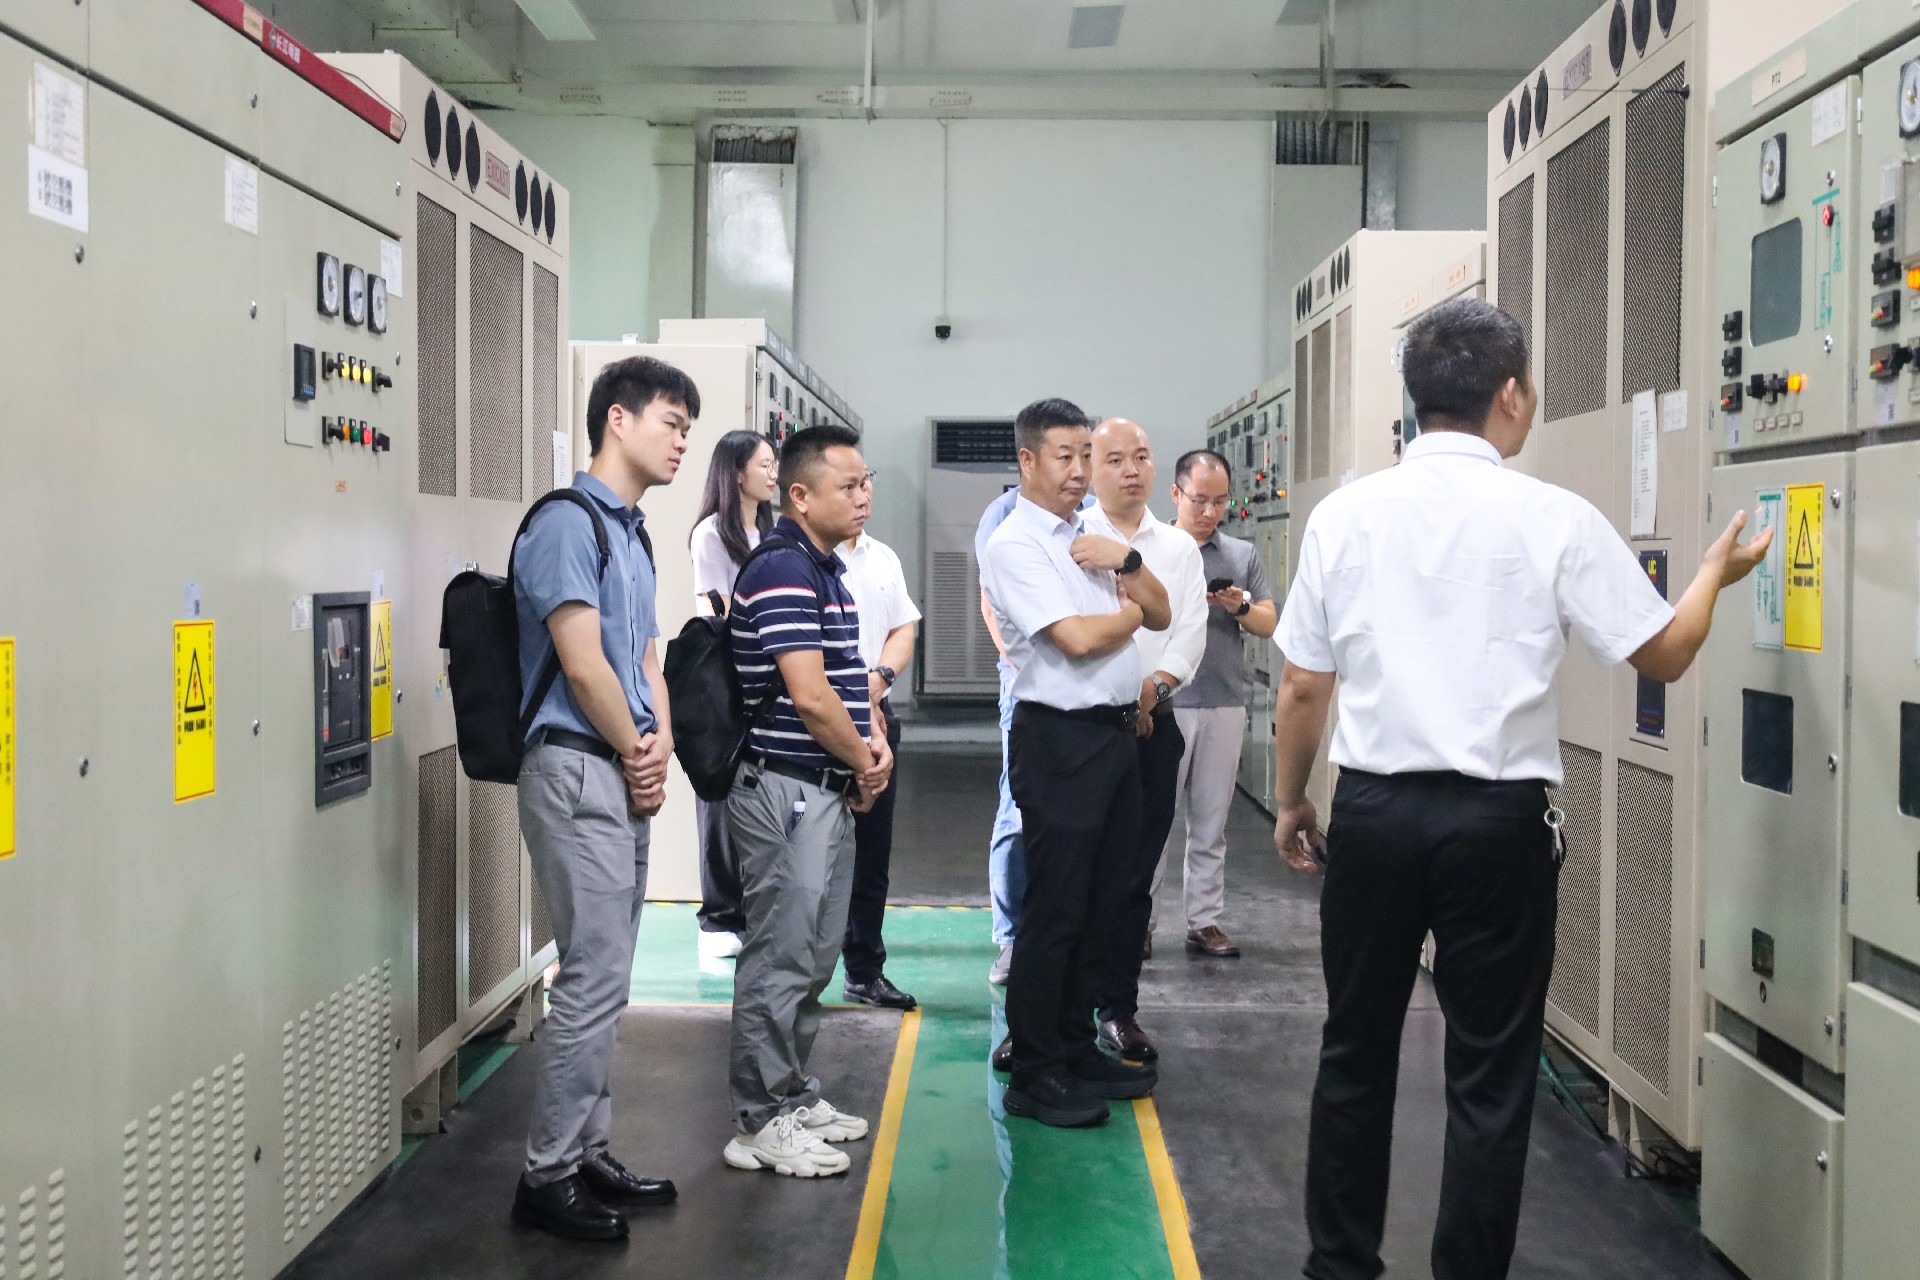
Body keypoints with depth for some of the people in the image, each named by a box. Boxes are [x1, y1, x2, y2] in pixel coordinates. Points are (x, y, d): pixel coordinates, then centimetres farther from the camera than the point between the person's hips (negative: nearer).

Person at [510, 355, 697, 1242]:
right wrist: (637, 753, -6)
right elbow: (583, 664, -18)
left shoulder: (632, 533, 17)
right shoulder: (567, 522, -12)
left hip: (623, 772, 9)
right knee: (596, 978, -8)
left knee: (606, 976, 13)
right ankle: (547, 1176, 3)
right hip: (577, 769, -9)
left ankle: (587, 1152, 23)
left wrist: (661, 744, 1)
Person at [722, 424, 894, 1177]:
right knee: (780, 959, -2)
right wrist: (864, 766, -8)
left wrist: (875, 739, 3)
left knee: (814, 958, 16)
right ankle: (761, 1122, 8)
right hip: (785, 790, -10)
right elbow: (809, 695, -23)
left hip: (828, 790, 10)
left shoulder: (828, 571, 15)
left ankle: (795, 1096, 28)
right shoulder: (782, 572, -17)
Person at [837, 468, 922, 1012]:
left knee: (872, 850, 10)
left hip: (877, 714, 7)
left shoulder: (883, 558, 15)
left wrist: (880, 677, -6)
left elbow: (903, 630, 14)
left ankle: (865, 971, 20)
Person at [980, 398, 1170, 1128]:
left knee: (1100, 908, 15)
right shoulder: (1015, 545, -10)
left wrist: (1125, 561, -4)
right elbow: (1078, 637, -19)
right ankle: (1033, 1076, 8)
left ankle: (1076, 1050, 28)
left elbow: (1160, 615, 13)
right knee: (1053, 914, -2)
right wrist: (1129, 614, 0)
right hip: (1060, 739, -8)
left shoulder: (1091, 537, 16)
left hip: (1115, 734, 8)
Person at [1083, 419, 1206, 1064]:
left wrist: (1154, 685, -12)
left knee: (1134, 874, 5)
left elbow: (1191, 631, 4)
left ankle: (1118, 1008, 14)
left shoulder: (1180, 547, 13)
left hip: (1153, 721, 3)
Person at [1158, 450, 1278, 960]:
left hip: (1225, 704, 3)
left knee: (1210, 822, 8)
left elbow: (1270, 624, 9)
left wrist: (1242, 607, -11)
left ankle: (1205, 922, 14)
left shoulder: (1244, 555, 12)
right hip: (1163, 703, -3)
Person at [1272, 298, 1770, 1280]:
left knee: (1356, 1052, 16)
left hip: (1372, 809, 3)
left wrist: (1292, 803, 17)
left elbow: (1302, 687, 3)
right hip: (1497, 822, -2)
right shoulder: (1554, 520, -7)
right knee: (1488, 1078, 9)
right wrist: (1714, 573, 23)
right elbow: (1664, 654, 3)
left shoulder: (1344, 514, -2)